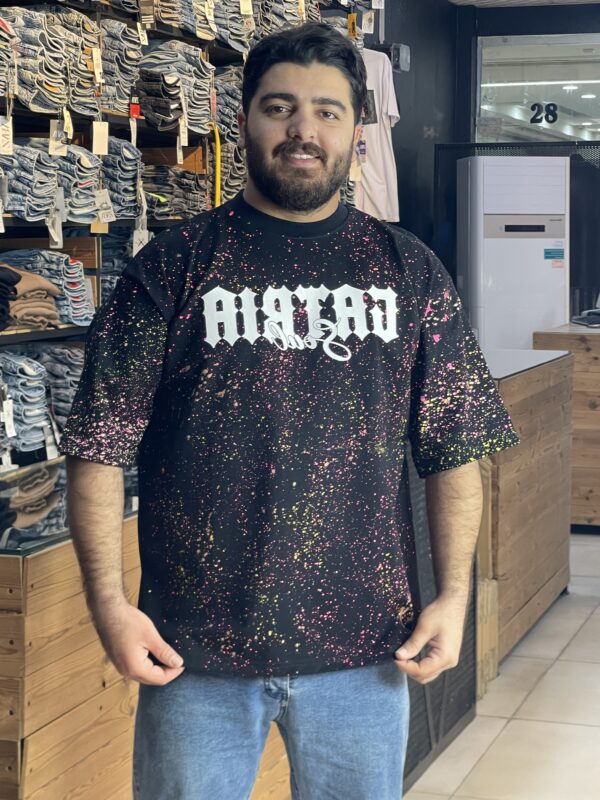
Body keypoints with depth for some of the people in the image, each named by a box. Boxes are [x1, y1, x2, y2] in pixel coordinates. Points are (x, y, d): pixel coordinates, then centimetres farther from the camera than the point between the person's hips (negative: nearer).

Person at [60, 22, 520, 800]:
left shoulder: (409, 270, 5)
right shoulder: (176, 263, -1)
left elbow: (454, 450, 5)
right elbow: (100, 445, -3)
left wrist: (453, 596, -3)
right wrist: (109, 603, -11)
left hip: (366, 646, 2)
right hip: (194, 642, -1)